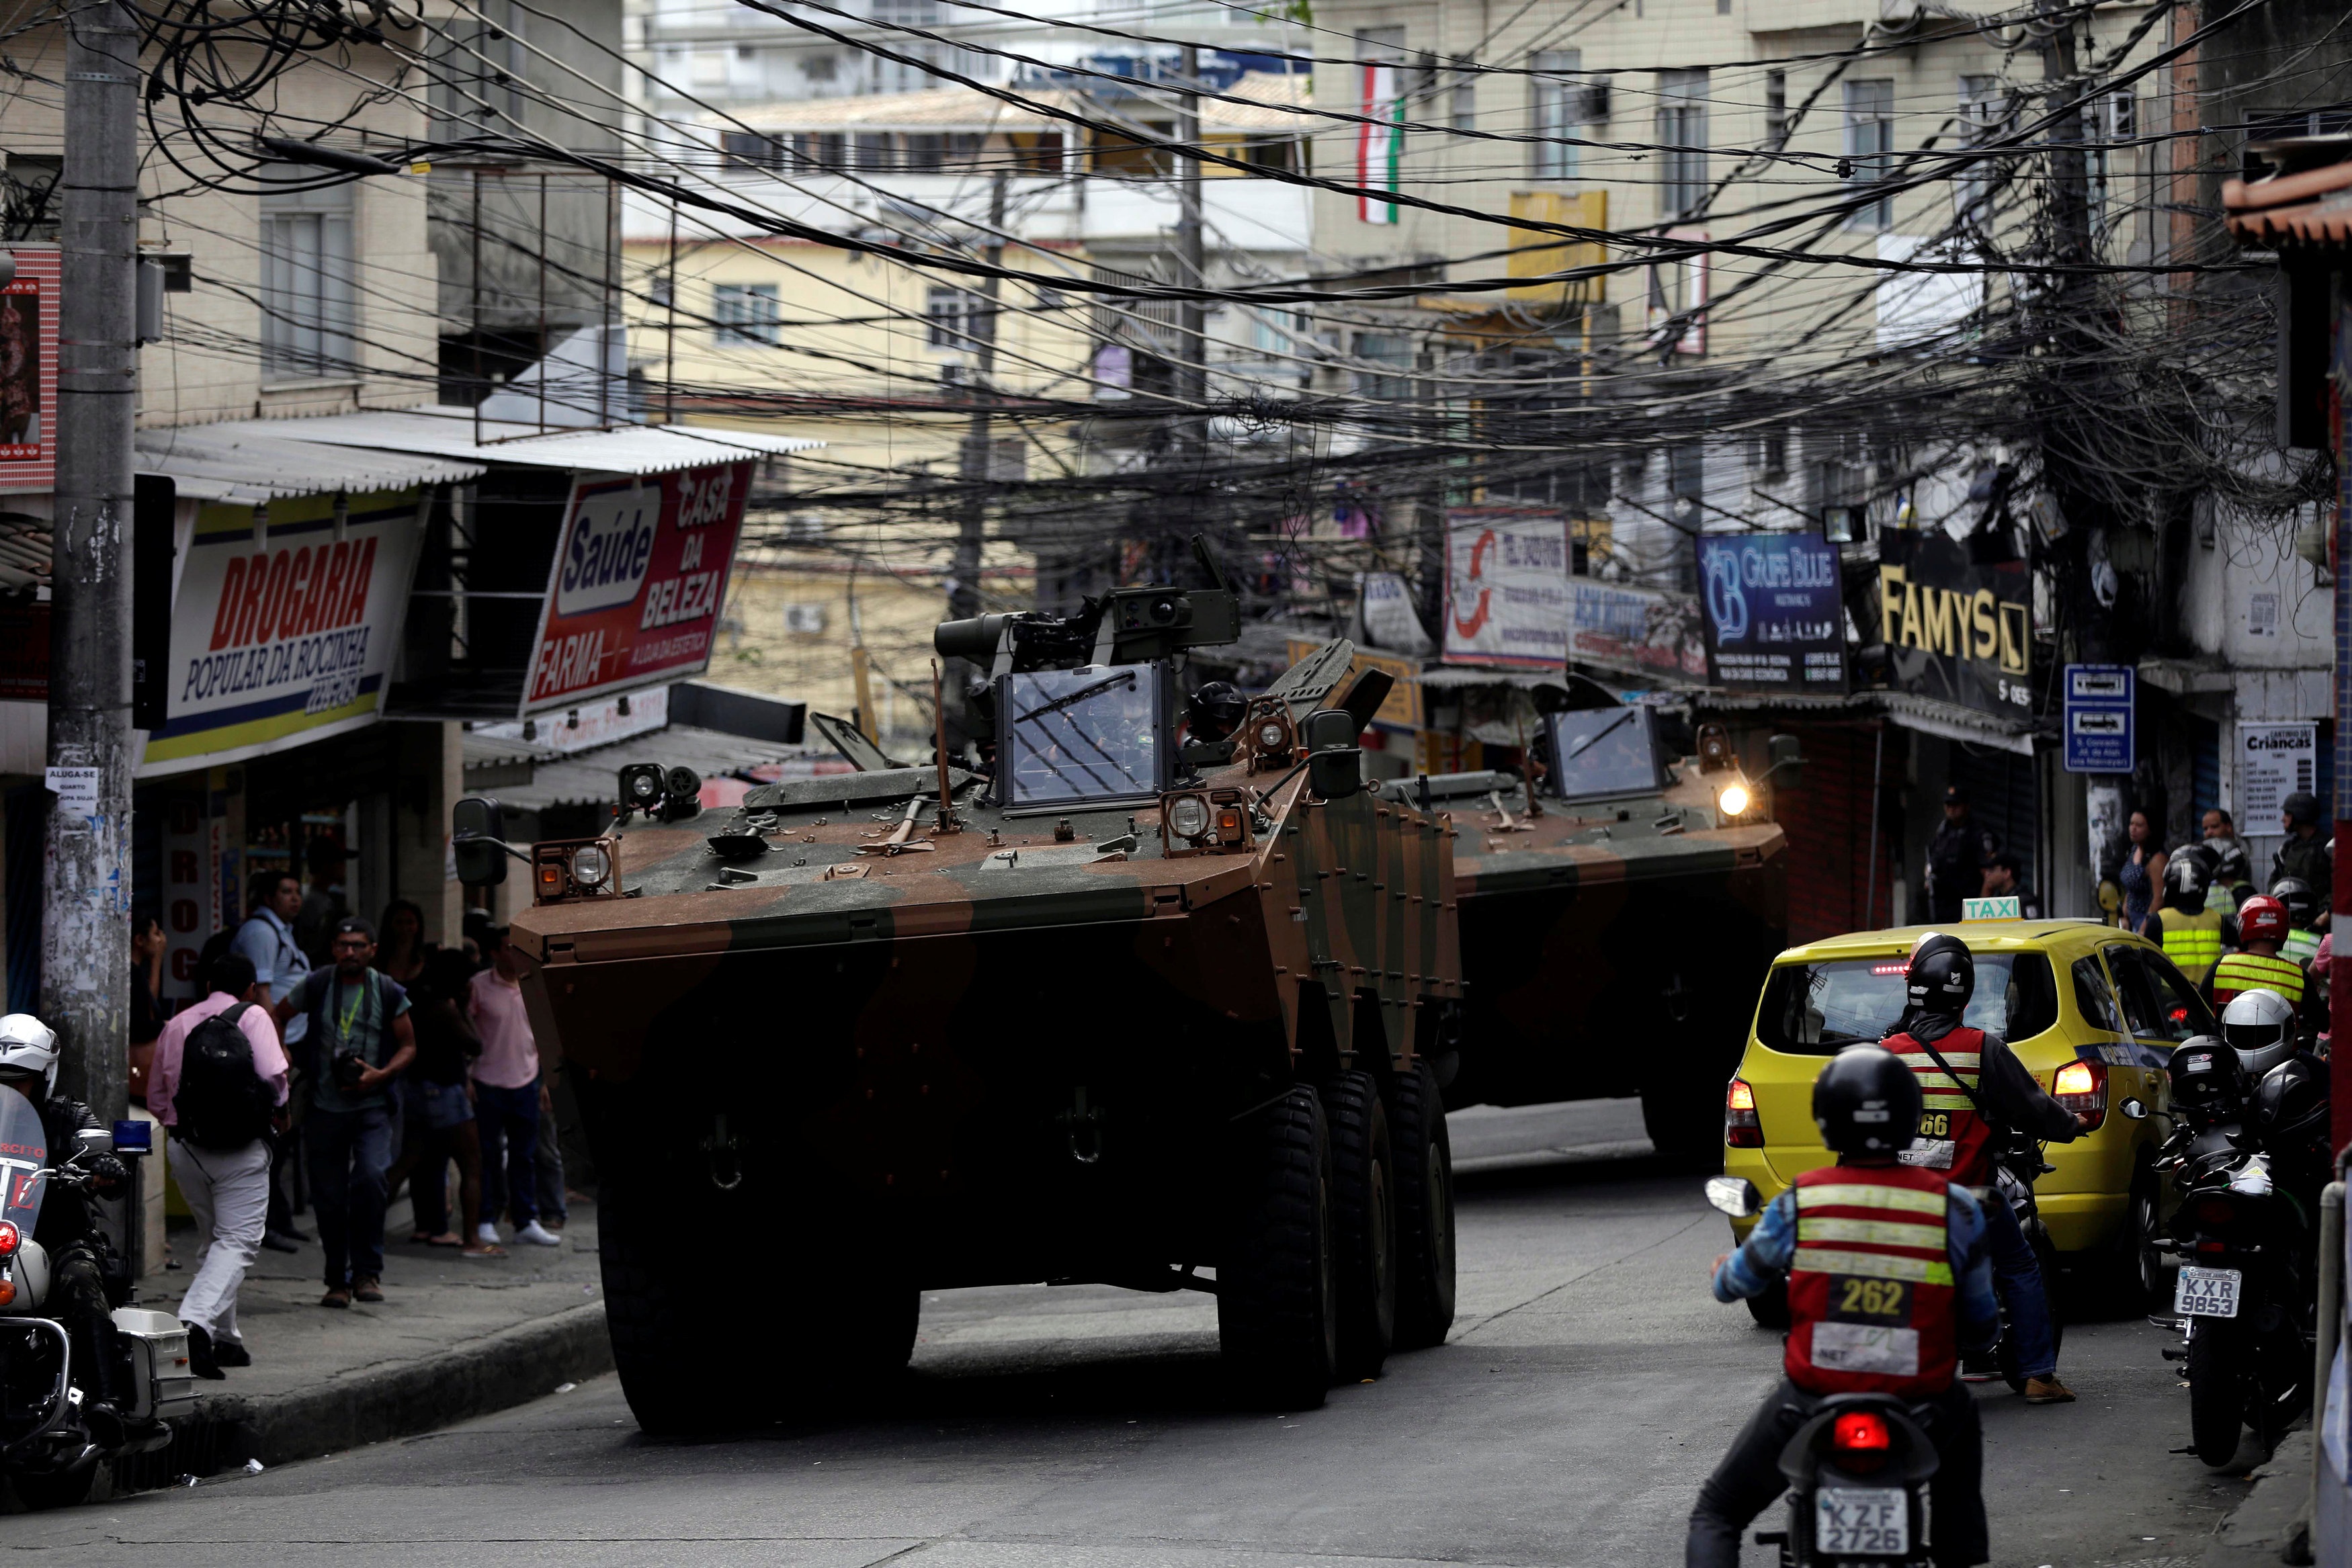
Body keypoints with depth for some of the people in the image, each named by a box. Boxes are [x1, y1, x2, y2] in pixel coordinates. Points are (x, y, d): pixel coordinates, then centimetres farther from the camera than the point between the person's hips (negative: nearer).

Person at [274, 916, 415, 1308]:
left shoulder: (388, 993, 4)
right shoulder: (316, 986, 4)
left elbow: (408, 1046, 9)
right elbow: (277, 1018, 18)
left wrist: (381, 1075, -8)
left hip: (372, 1106, -1)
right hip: (326, 1108, 1)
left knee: (370, 1178, -22)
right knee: (329, 1198, 3)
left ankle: (368, 1272, -12)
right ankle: (338, 1280, 16)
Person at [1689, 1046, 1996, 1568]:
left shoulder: (1798, 1206, -6)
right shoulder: (1956, 1209, -6)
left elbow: (1733, 1284, 12)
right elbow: (1982, 1330, 4)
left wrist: (1724, 1267, 37)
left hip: (1812, 1403, -1)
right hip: (1918, 1410, 1)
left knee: (1717, 1514, 19)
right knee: (1962, 1416, 37)